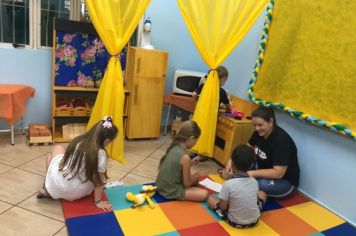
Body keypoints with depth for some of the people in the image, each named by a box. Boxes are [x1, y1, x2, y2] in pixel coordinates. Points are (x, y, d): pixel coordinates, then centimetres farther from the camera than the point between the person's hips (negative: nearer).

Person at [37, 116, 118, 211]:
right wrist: (98, 201, -2)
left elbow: (67, 159, 4)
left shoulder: (78, 141, -10)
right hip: (76, 193, -2)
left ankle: (47, 190, 27)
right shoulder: (101, 154, -22)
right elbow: (99, 181, -14)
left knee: (57, 148, 25)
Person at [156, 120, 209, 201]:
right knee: (204, 194, -7)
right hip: (170, 191, -9)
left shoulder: (174, 147, -2)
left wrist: (190, 162, 8)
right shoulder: (185, 157, -26)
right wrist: (198, 174, 2)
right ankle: (176, 196, 0)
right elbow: (187, 183, -14)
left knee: (195, 181, 23)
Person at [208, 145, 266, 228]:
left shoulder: (228, 184, -23)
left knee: (210, 199, 13)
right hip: (254, 220, 4)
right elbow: (255, 196, 8)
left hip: (235, 222, -4)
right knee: (261, 194, 26)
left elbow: (223, 207, -15)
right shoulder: (254, 181, -9)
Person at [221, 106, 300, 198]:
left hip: (285, 181, -7)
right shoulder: (259, 133, -5)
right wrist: (231, 161, -13)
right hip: (264, 172, 7)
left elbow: (278, 173, -31)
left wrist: (251, 173, -36)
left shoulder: (282, 141, -28)